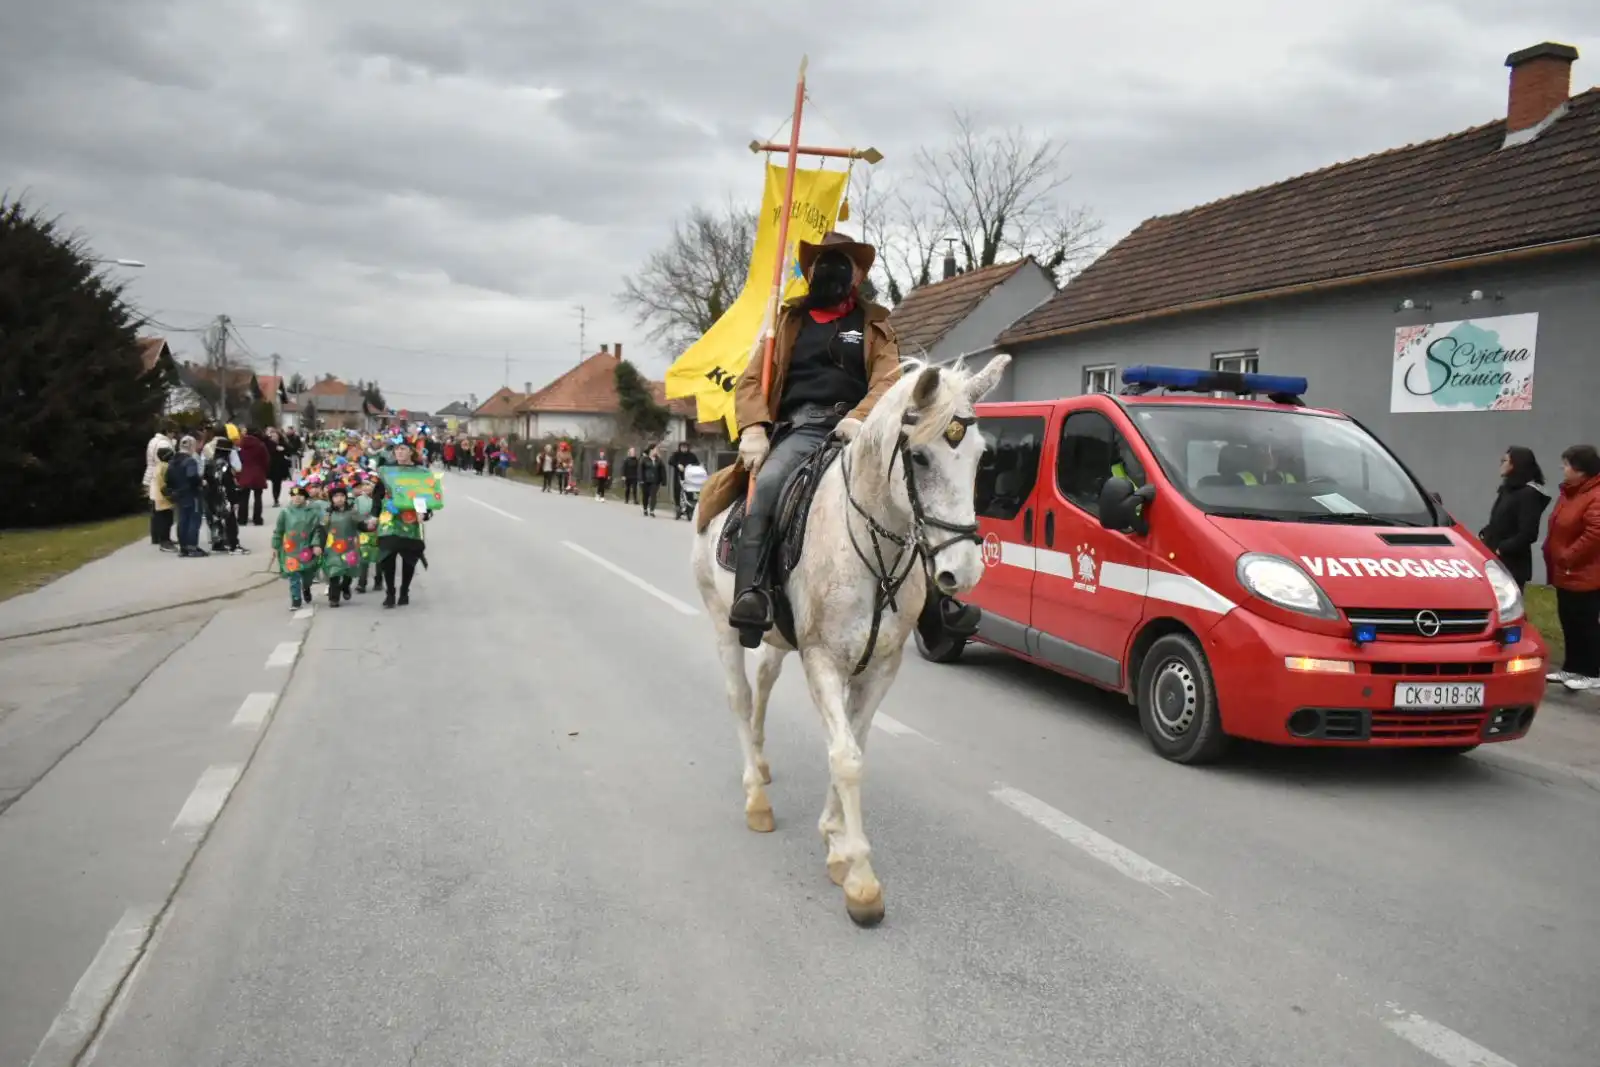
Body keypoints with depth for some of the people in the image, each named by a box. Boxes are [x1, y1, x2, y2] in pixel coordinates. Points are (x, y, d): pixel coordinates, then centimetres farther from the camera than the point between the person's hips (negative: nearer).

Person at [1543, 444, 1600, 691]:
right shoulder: (1570, 492, 13)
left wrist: (1567, 557, -21)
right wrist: (1552, 556, 12)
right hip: (1566, 573, 10)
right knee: (1569, 623, 15)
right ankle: (1572, 668, 24)